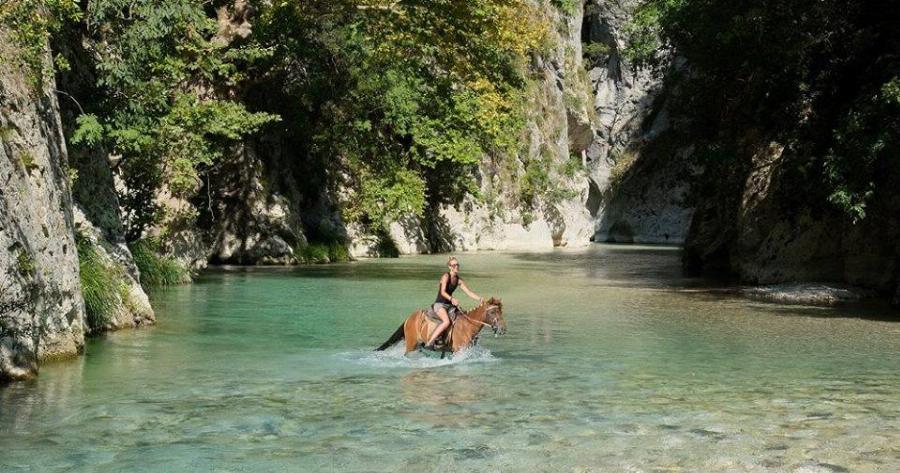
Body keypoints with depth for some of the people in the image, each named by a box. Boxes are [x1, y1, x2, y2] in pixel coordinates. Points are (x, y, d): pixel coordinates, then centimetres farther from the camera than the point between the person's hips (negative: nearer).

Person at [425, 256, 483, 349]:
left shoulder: (459, 280, 8)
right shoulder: (446, 276, -12)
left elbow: (469, 292, 8)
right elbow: (442, 292, -22)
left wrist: (480, 299, -5)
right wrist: (452, 299, -39)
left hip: (449, 305, 8)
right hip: (439, 304, -8)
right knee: (447, 321, -34)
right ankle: (429, 343, -35)